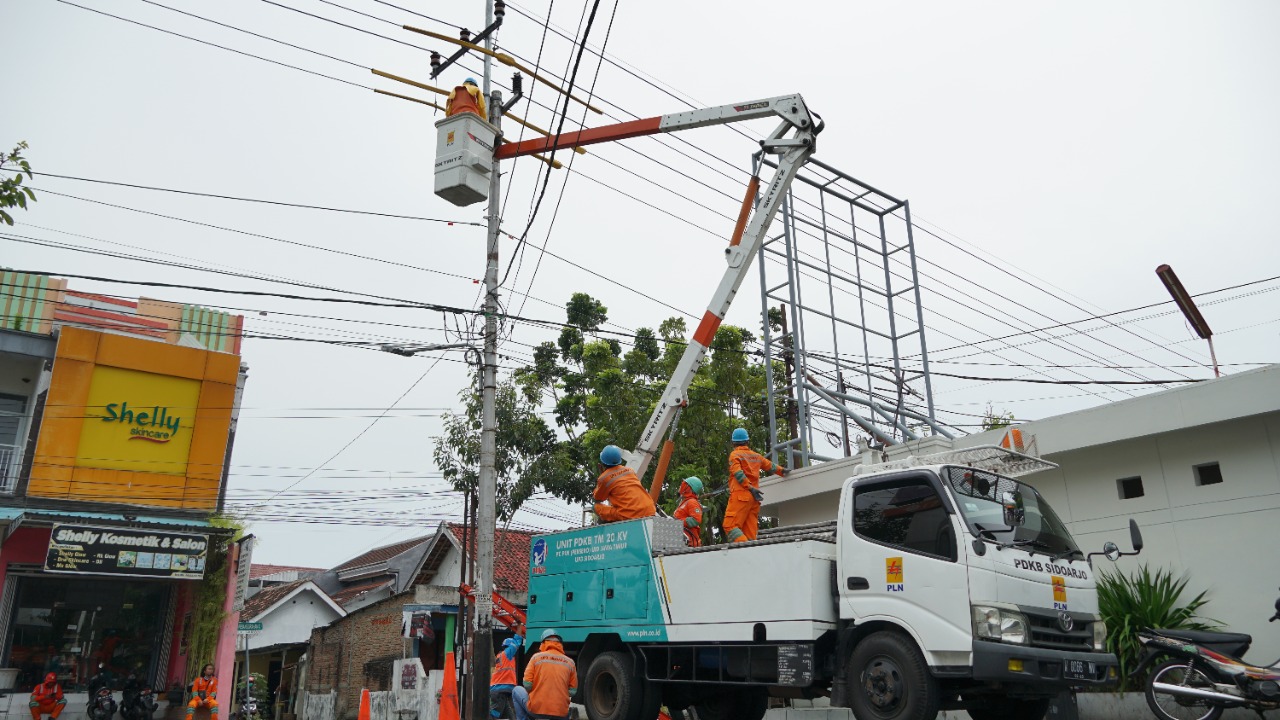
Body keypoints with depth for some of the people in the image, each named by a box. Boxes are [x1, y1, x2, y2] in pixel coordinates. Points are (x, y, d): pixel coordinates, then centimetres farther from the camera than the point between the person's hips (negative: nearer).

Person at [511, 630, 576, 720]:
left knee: (516, 690, 25)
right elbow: (572, 691, 6)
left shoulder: (536, 657, 0)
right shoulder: (570, 662, 5)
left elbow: (527, 684, -3)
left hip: (536, 709, -2)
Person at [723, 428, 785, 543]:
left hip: (740, 495, -6)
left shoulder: (735, 454, 1)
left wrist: (750, 488, -19)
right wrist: (782, 471, 52)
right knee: (750, 531, 4)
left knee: (730, 525, -12)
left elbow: (738, 473, -14)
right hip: (754, 498, 6)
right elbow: (770, 465, 34)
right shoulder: (756, 456, 19)